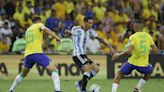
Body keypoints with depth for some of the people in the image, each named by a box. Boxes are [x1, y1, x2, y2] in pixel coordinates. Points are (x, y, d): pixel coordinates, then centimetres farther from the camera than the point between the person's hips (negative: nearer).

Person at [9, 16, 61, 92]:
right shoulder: (39, 25, 11)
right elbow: (44, 29, -12)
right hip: (37, 52, -6)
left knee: (22, 74, 29)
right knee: (54, 70, -11)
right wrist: (56, 37, -22)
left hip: (27, 54, 6)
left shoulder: (28, 30, 29)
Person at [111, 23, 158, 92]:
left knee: (119, 75, 17)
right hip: (143, 64, 2)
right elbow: (155, 50, 4)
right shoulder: (148, 36, 2)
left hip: (132, 62, -2)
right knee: (149, 71, 35)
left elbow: (129, 51, -19)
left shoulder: (133, 37, -8)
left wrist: (119, 54, -7)